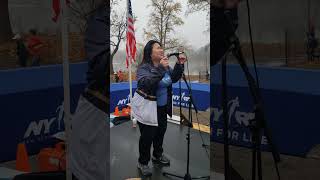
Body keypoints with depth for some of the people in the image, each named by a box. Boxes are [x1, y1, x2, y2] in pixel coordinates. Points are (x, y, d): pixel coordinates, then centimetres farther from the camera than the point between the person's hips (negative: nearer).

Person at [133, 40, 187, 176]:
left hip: (162, 108, 7)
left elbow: (174, 78, 11)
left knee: (161, 132, 21)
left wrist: (179, 65, -5)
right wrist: (160, 68, -42)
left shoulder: (165, 65, 3)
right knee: (147, 136, 3)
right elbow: (146, 83, -34)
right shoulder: (143, 67, -18)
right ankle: (142, 163, 21)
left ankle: (157, 155, 43)